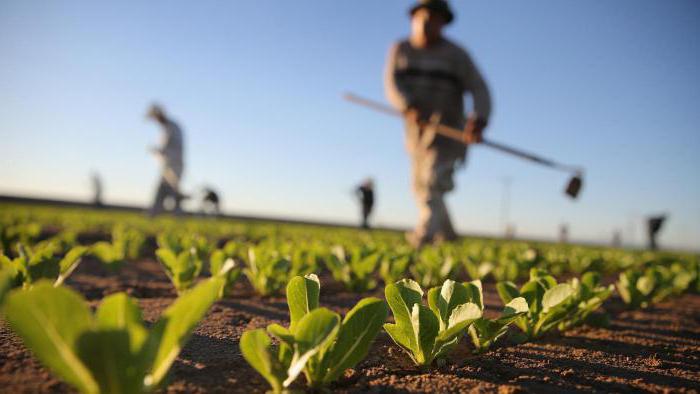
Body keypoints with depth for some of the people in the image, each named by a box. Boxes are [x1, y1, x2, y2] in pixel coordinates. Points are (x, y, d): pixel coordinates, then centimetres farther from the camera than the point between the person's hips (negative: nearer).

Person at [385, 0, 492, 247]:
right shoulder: (401, 50, 5)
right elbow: (391, 83, -10)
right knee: (420, 187, 15)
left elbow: (479, 89, -12)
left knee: (432, 183, -24)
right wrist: (408, 107, -30)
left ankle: (425, 235, -36)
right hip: (416, 130, 5)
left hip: (447, 131, -5)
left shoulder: (455, 55, -4)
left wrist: (479, 120, -32)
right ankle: (447, 235, 34)